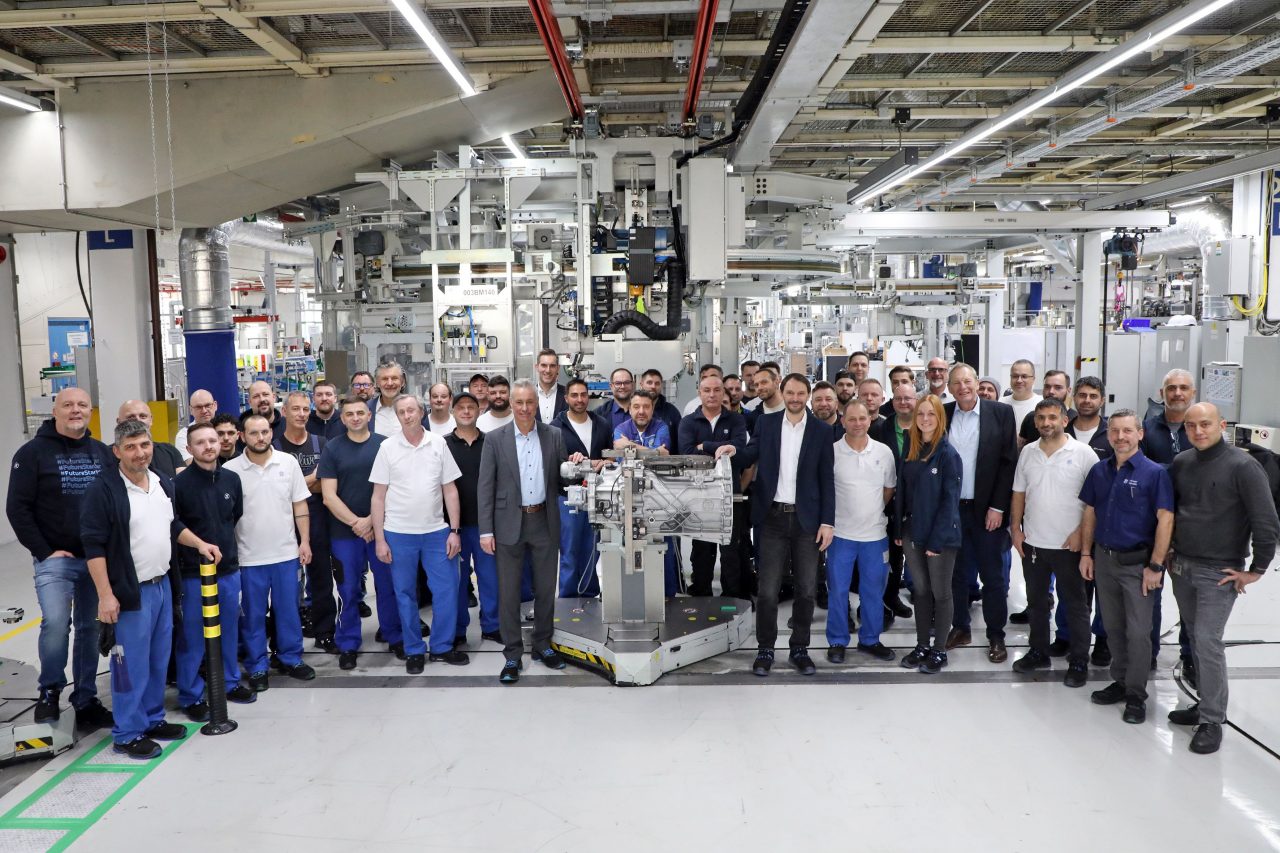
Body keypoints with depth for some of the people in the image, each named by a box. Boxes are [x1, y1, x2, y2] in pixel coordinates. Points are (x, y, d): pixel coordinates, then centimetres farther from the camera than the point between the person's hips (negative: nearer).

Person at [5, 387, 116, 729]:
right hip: (55, 559, -3)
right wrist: (44, 552, -10)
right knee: (56, 623, -18)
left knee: (90, 628, 9)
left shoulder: (103, 453, 8)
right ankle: (50, 690, 6)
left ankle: (86, 701, 20)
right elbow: (17, 508, -5)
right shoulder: (33, 453, -3)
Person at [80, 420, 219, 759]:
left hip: (162, 585, 7)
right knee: (132, 665, 0)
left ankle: (152, 719, 30)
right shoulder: (103, 489, -15)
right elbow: (93, 545, -16)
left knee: (159, 660, 16)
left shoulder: (164, 483, 8)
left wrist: (200, 544, 7)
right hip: (131, 592, -7)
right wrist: (105, 595, -18)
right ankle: (127, 734, 13)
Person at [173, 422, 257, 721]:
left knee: (229, 630, 16)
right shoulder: (179, 483, -13)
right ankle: (191, 696, 17)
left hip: (229, 568, 5)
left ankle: (230, 682, 32)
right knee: (191, 636, 4)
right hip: (192, 572, -5)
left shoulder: (231, 479, 3)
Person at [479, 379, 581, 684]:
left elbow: (560, 479, 9)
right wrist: (486, 530, -8)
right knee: (508, 592, 3)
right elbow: (486, 487, -3)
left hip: (544, 522, 2)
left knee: (546, 589, 12)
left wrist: (573, 466, -13)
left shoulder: (554, 435, 3)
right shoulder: (495, 439, -3)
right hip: (509, 524, -2)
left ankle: (543, 645, 29)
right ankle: (512, 656, 15)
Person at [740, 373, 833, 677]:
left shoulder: (821, 431, 2)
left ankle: (800, 649, 22)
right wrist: (732, 450, -15)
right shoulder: (766, 423, 4)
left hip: (807, 519, 0)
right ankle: (765, 650, 14)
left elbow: (827, 479, 1)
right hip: (773, 517, 0)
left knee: (806, 589, 8)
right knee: (768, 590, 0)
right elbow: (749, 458, 7)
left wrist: (827, 522, -4)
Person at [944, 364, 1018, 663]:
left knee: (993, 576, 5)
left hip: (987, 509, -2)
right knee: (958, 574, 12)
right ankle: (960, 628, 26)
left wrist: (998, 507, -10)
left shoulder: (1001, 412, -3)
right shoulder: (943, 415, 2)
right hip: (952, 508, 2)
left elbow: (1008, 462, -5)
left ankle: (996, 637, 17)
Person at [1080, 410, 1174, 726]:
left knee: (1138, 631, 1)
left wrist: (1155, 566, -15)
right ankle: (1120, 681, 29)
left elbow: (1165, 520, -12)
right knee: (1113, 627, 15)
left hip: (1137, 562, -5)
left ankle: (1136, 694, 13)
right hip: (1104, 558, 5)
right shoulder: (1099, 471, 5)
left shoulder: (1155, 473, -10)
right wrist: (1086, 553, 7)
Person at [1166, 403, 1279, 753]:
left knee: (1208, 641, -8)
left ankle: (1212, 721, 3)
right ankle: (1206, 704, 27)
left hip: (1219, 572, -6)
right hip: (1182, 567, 6)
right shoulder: (1181, 463, 5)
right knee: (1196, 639, 14)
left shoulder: (1243, 466, -13)